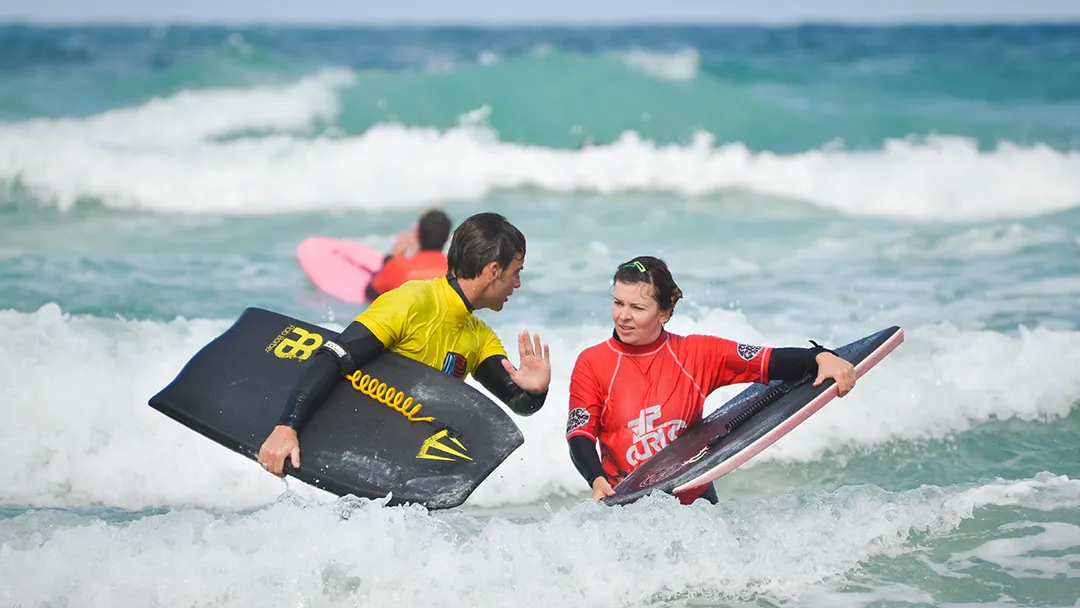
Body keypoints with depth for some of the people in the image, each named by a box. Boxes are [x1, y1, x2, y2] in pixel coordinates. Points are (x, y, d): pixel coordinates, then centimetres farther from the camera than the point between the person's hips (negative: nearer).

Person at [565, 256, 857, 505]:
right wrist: (598, 480, -23)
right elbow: (580, 434, -3)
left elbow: (768, 362, -5)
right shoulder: (592, 364, 1)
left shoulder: (696, 354, 3)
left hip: (694, 500, 1)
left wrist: (821, 358, -22)